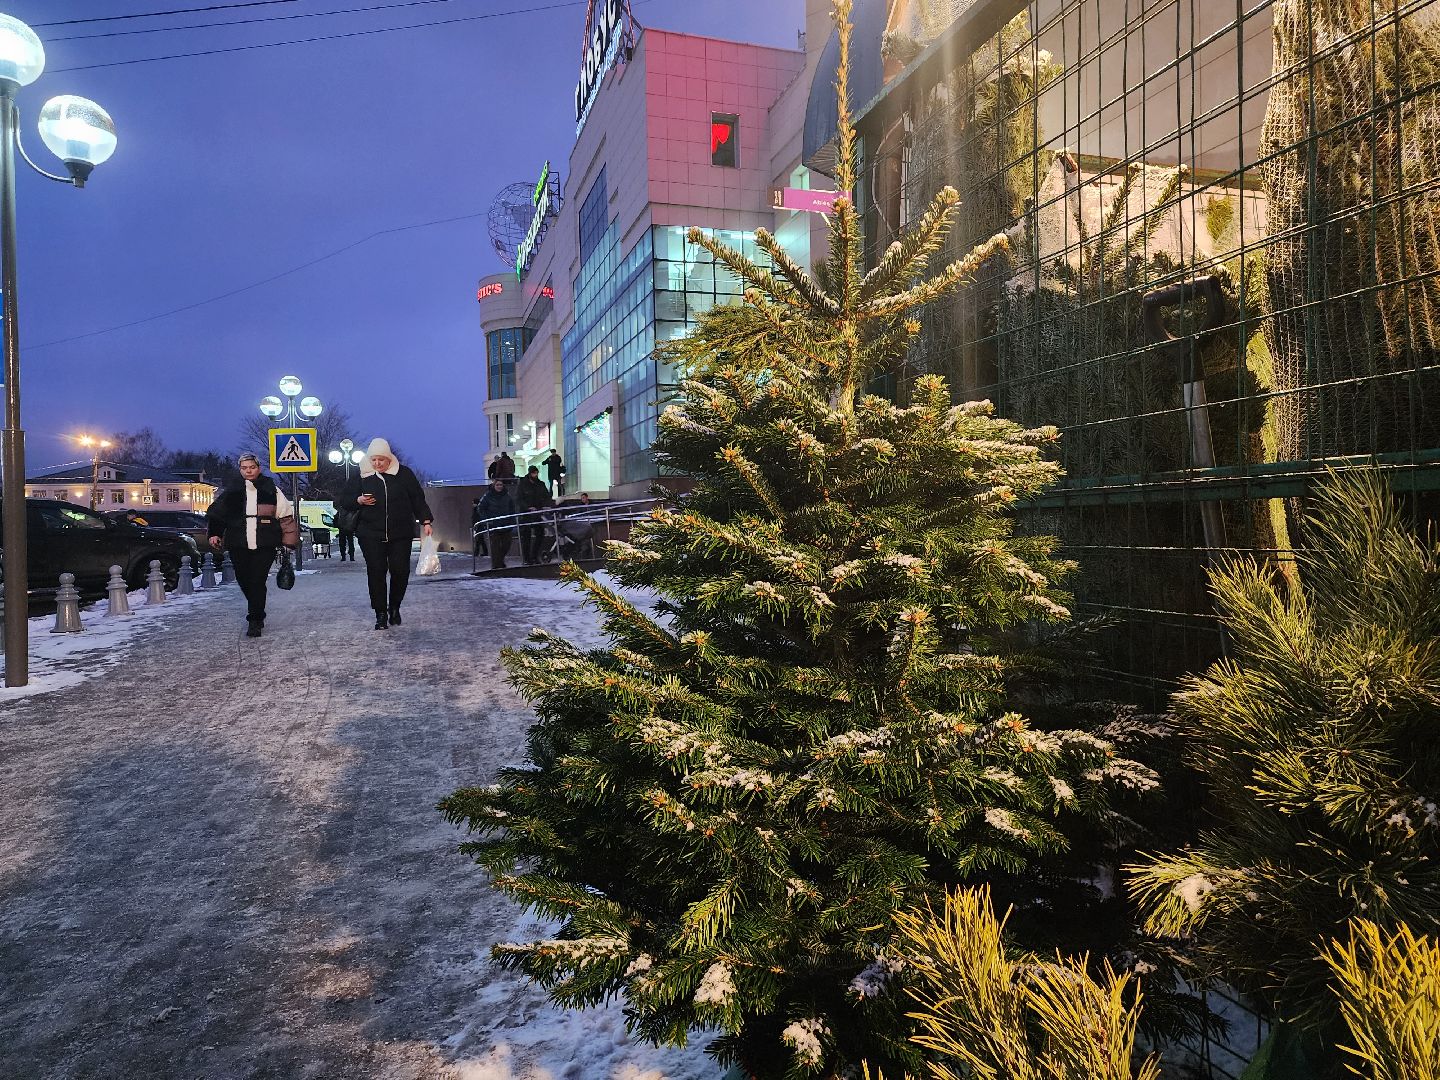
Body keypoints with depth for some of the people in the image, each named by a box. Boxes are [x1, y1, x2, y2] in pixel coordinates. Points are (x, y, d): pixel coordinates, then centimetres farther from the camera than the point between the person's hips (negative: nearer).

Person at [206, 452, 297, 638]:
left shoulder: (271, 489, 5)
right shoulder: (232, 491, 9)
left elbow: (285, 514, 8)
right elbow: (215, 513, 16)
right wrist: (214, 533, 4)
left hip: (264, 545, -3)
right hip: (238, 546, 3)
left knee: (257, 581, -8)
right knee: (244, 581, 7)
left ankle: (255, 621, -2)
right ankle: (257, 613, 30)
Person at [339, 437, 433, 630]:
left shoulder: (403, 474, 4)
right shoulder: (362, 477, 6)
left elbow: (418, 499, 7)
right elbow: (344, 501, 11)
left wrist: (425, 521, -1)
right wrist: (359, 501, -9)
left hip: (400, 534, 0)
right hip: (371, 535, 0)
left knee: (400, 571, -3)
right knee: (376, 573, -2)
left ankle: (394, 607, 21)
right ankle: (381, 614, 7)